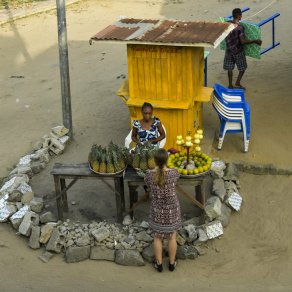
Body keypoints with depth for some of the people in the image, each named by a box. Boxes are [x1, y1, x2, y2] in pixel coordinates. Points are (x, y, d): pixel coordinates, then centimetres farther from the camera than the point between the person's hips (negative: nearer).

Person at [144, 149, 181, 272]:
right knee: (172, 236, 21)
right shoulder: (173, 173, -24)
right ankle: (171, 263, 36)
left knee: (157, 236, 21)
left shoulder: (149, 174, -21)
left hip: (157, 209, 0)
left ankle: (159, 264, 34)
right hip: (172, 209, 0)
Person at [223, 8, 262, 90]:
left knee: (230, 68, 15)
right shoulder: (240, 27, -23)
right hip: (238, 51, -6)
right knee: (243, 67, 15)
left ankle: (230, 85, 22)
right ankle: (237, 83, 16)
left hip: (229, 50, 6)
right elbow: (243, 41, -27)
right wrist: (255, 41, -20)